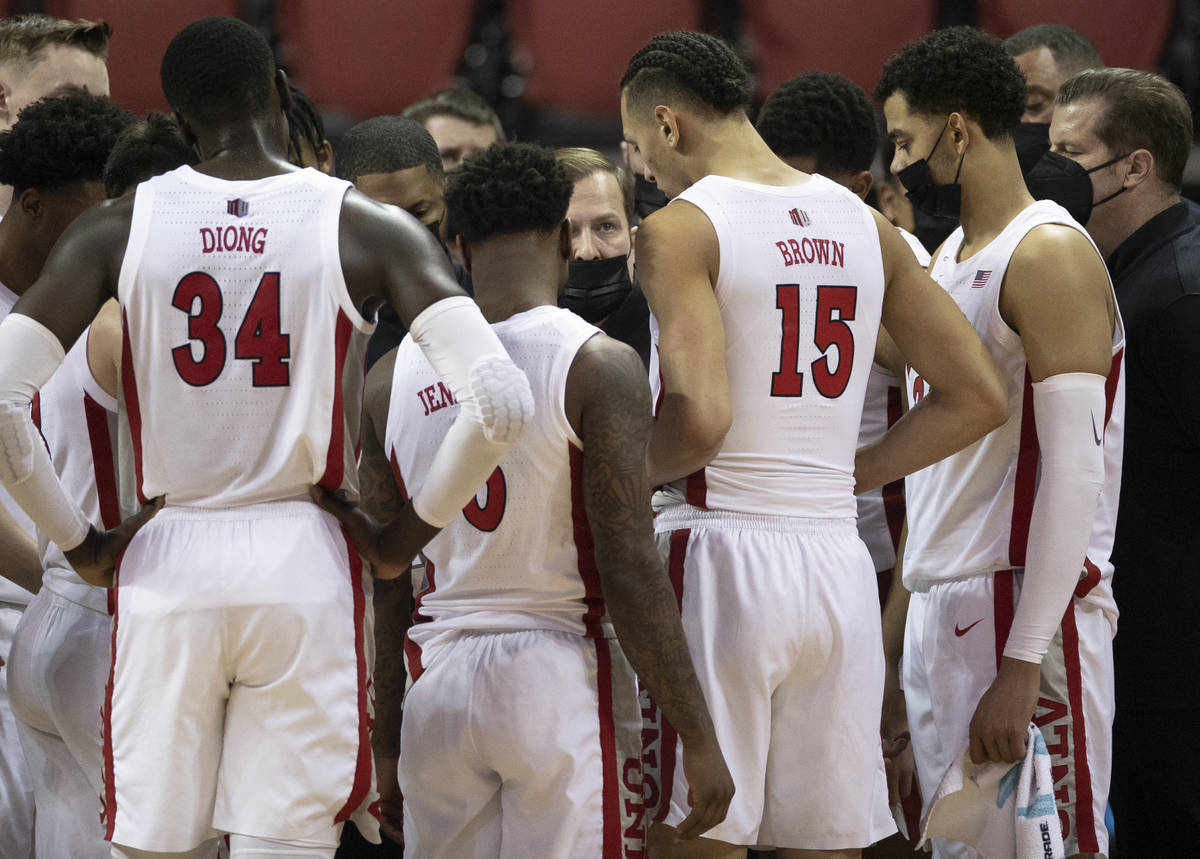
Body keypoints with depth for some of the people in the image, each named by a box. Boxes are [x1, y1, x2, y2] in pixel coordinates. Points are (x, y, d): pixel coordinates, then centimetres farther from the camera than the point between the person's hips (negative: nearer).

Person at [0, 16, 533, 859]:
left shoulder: (117, 229, 1)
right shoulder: (366, 228, -3)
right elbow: (500, 401, -14)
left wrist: (77, 542, 5)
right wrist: (417, 526, 1)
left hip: (166, 566, 1)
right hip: (305, 570, -1)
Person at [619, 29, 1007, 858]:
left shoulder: (681, 229, -8)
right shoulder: (864, 224, 11)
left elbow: (700, 418, -20)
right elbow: (979, 397, 11)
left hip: (723, 552, -6)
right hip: (839, 563, 6)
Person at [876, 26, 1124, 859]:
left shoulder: (1049, 255, -11)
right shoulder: (949, 258, 18)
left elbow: (1075, 471, -17)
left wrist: (1021, 665, -22)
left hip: (1021, 602, -9)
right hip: (938, 603, 9)